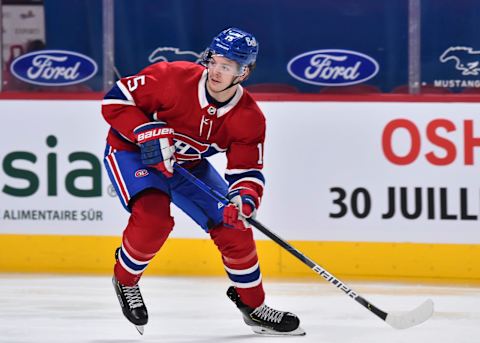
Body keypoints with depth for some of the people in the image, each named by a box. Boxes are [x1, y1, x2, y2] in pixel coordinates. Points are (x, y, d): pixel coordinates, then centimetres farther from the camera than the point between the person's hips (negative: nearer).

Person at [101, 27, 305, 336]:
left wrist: (245, 199, -35)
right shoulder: (173, 78, -29)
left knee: (233, 227, -1)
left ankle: (253, 306, 20)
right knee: (154, 217, -31)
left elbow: (247, 171, -12)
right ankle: (125, 279, -2)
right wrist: (150, 133, -35)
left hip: (190, 164, 5)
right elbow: (116, 99, -23)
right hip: (132, 152, -5)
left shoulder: (250, 119, -16)